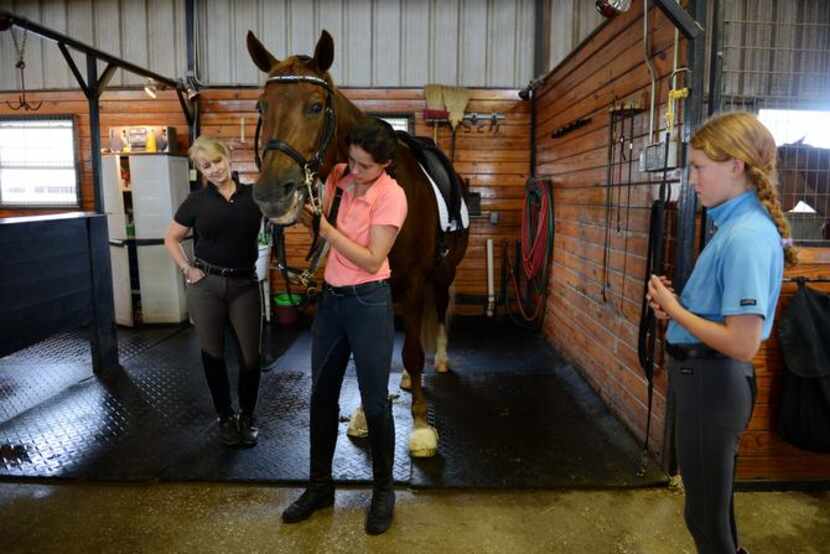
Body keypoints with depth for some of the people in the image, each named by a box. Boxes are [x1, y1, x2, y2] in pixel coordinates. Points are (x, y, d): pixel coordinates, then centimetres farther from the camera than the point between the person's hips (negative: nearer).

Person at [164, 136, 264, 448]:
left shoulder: (253, 196, 1)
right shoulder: (197, 201, 0)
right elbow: (171, 239, 9)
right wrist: (186, 269, -1)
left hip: (245, 284, 0)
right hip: (206, 285, 0)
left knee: (251, 356, 3)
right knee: (213, 354, 10)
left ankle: (247, 415, 26)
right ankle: (225, 416, 29)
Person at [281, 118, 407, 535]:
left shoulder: (391, 196, -15)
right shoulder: (344, 179, 4)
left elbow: (372, 260, -19)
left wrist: (326, 229, -20)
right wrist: (306, 209, -6)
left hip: (368, 302, -7)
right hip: (331, 297, 7)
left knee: (375, 403, 4)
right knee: (322, 395, 14)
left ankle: (383, 491, 26)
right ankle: (320, 485, 32)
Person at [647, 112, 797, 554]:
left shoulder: (746, 238, -25)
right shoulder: (736, 225, 5)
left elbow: (742, 344, -27)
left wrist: (673, 310, -17)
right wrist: (676, 304, -2)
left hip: (712, 382, -9)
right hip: (706, 378, 9)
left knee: (706, 512, 13)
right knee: (712, 500, 29)